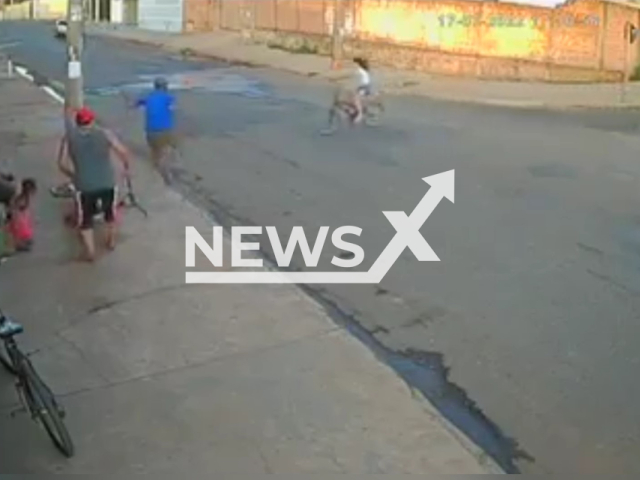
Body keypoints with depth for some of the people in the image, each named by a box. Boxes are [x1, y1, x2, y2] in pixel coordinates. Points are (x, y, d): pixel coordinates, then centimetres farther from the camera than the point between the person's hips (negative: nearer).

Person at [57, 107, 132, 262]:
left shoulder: (69, 136, 1)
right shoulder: (104, 134, -1)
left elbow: (61, 163, 0)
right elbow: (124, 152, -6)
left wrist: (72, 176, 16)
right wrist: (126, 167, 12)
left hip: (84, 186, -1)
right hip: (107, 183, 1)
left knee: (85, 220, 17)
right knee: (110, 212, 27)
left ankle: (90, 252, 17)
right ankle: (111, 241, 42)